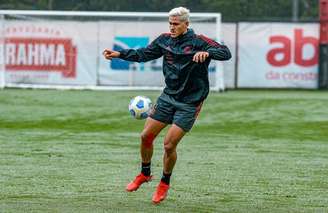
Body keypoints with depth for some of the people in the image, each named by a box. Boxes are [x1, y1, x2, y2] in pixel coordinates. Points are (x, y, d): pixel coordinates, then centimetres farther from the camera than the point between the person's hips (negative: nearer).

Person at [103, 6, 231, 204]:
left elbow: (226, 53, -23)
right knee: (146, 136, 4)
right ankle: (145, 174, 29)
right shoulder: (165, 40, 2)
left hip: (189, 103, -5)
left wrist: (207, 53, -42)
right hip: (168, 97, 5)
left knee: (169, 145, -8)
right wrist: (119, 54, 3)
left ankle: (165, 183, 16)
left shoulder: (199, 42, -14)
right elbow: (143, 54, 14)